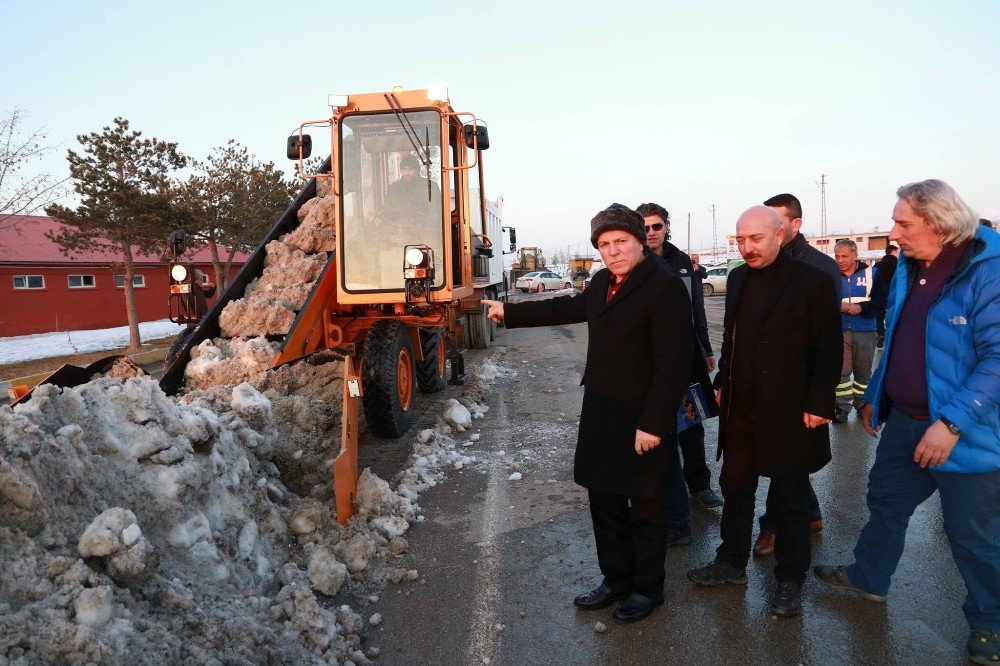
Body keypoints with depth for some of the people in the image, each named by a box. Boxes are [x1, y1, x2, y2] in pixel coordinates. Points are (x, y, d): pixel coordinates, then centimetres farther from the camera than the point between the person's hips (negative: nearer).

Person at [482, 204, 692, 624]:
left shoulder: (664, 286, -16)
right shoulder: (602, 282, 10)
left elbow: (673, 363, -20)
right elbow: (569, 308, 29)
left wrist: (653, 424, -22)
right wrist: (510, 313, 34)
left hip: (641, 420, -8)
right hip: (601, 415, 8)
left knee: (645, 507, 8)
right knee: (604, 499, 18)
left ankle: (648, 589, 27)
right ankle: (616, 580, 35)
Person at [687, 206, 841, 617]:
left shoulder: (811, 282, -11)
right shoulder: (738, 278, 8)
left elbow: (828, 348, -11)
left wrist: (819, 404, -15)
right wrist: (723, 382, 11)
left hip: (789, 413, -5)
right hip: (740, 410, 6)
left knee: (790, 500, 9)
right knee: (734, 489, 15)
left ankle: (790, 580, 25)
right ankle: (731, 563, 33)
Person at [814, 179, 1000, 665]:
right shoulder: (909, 269, 5)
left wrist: (952, 423, -28)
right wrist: (874, 396, 18)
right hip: (905, 420, 7)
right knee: (885, 498, 20)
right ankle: (868, 578, 41)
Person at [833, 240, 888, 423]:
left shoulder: (872, 273, 1)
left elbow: (882, 301, -4)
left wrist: (861, 308, -19)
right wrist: (837, 306, -18)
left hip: (865, 332, 0)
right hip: (839, 332, 0)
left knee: (864, 371, 9)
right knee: (841, 371, -2)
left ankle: (862, 404, 24)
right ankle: (842, 406, 7)